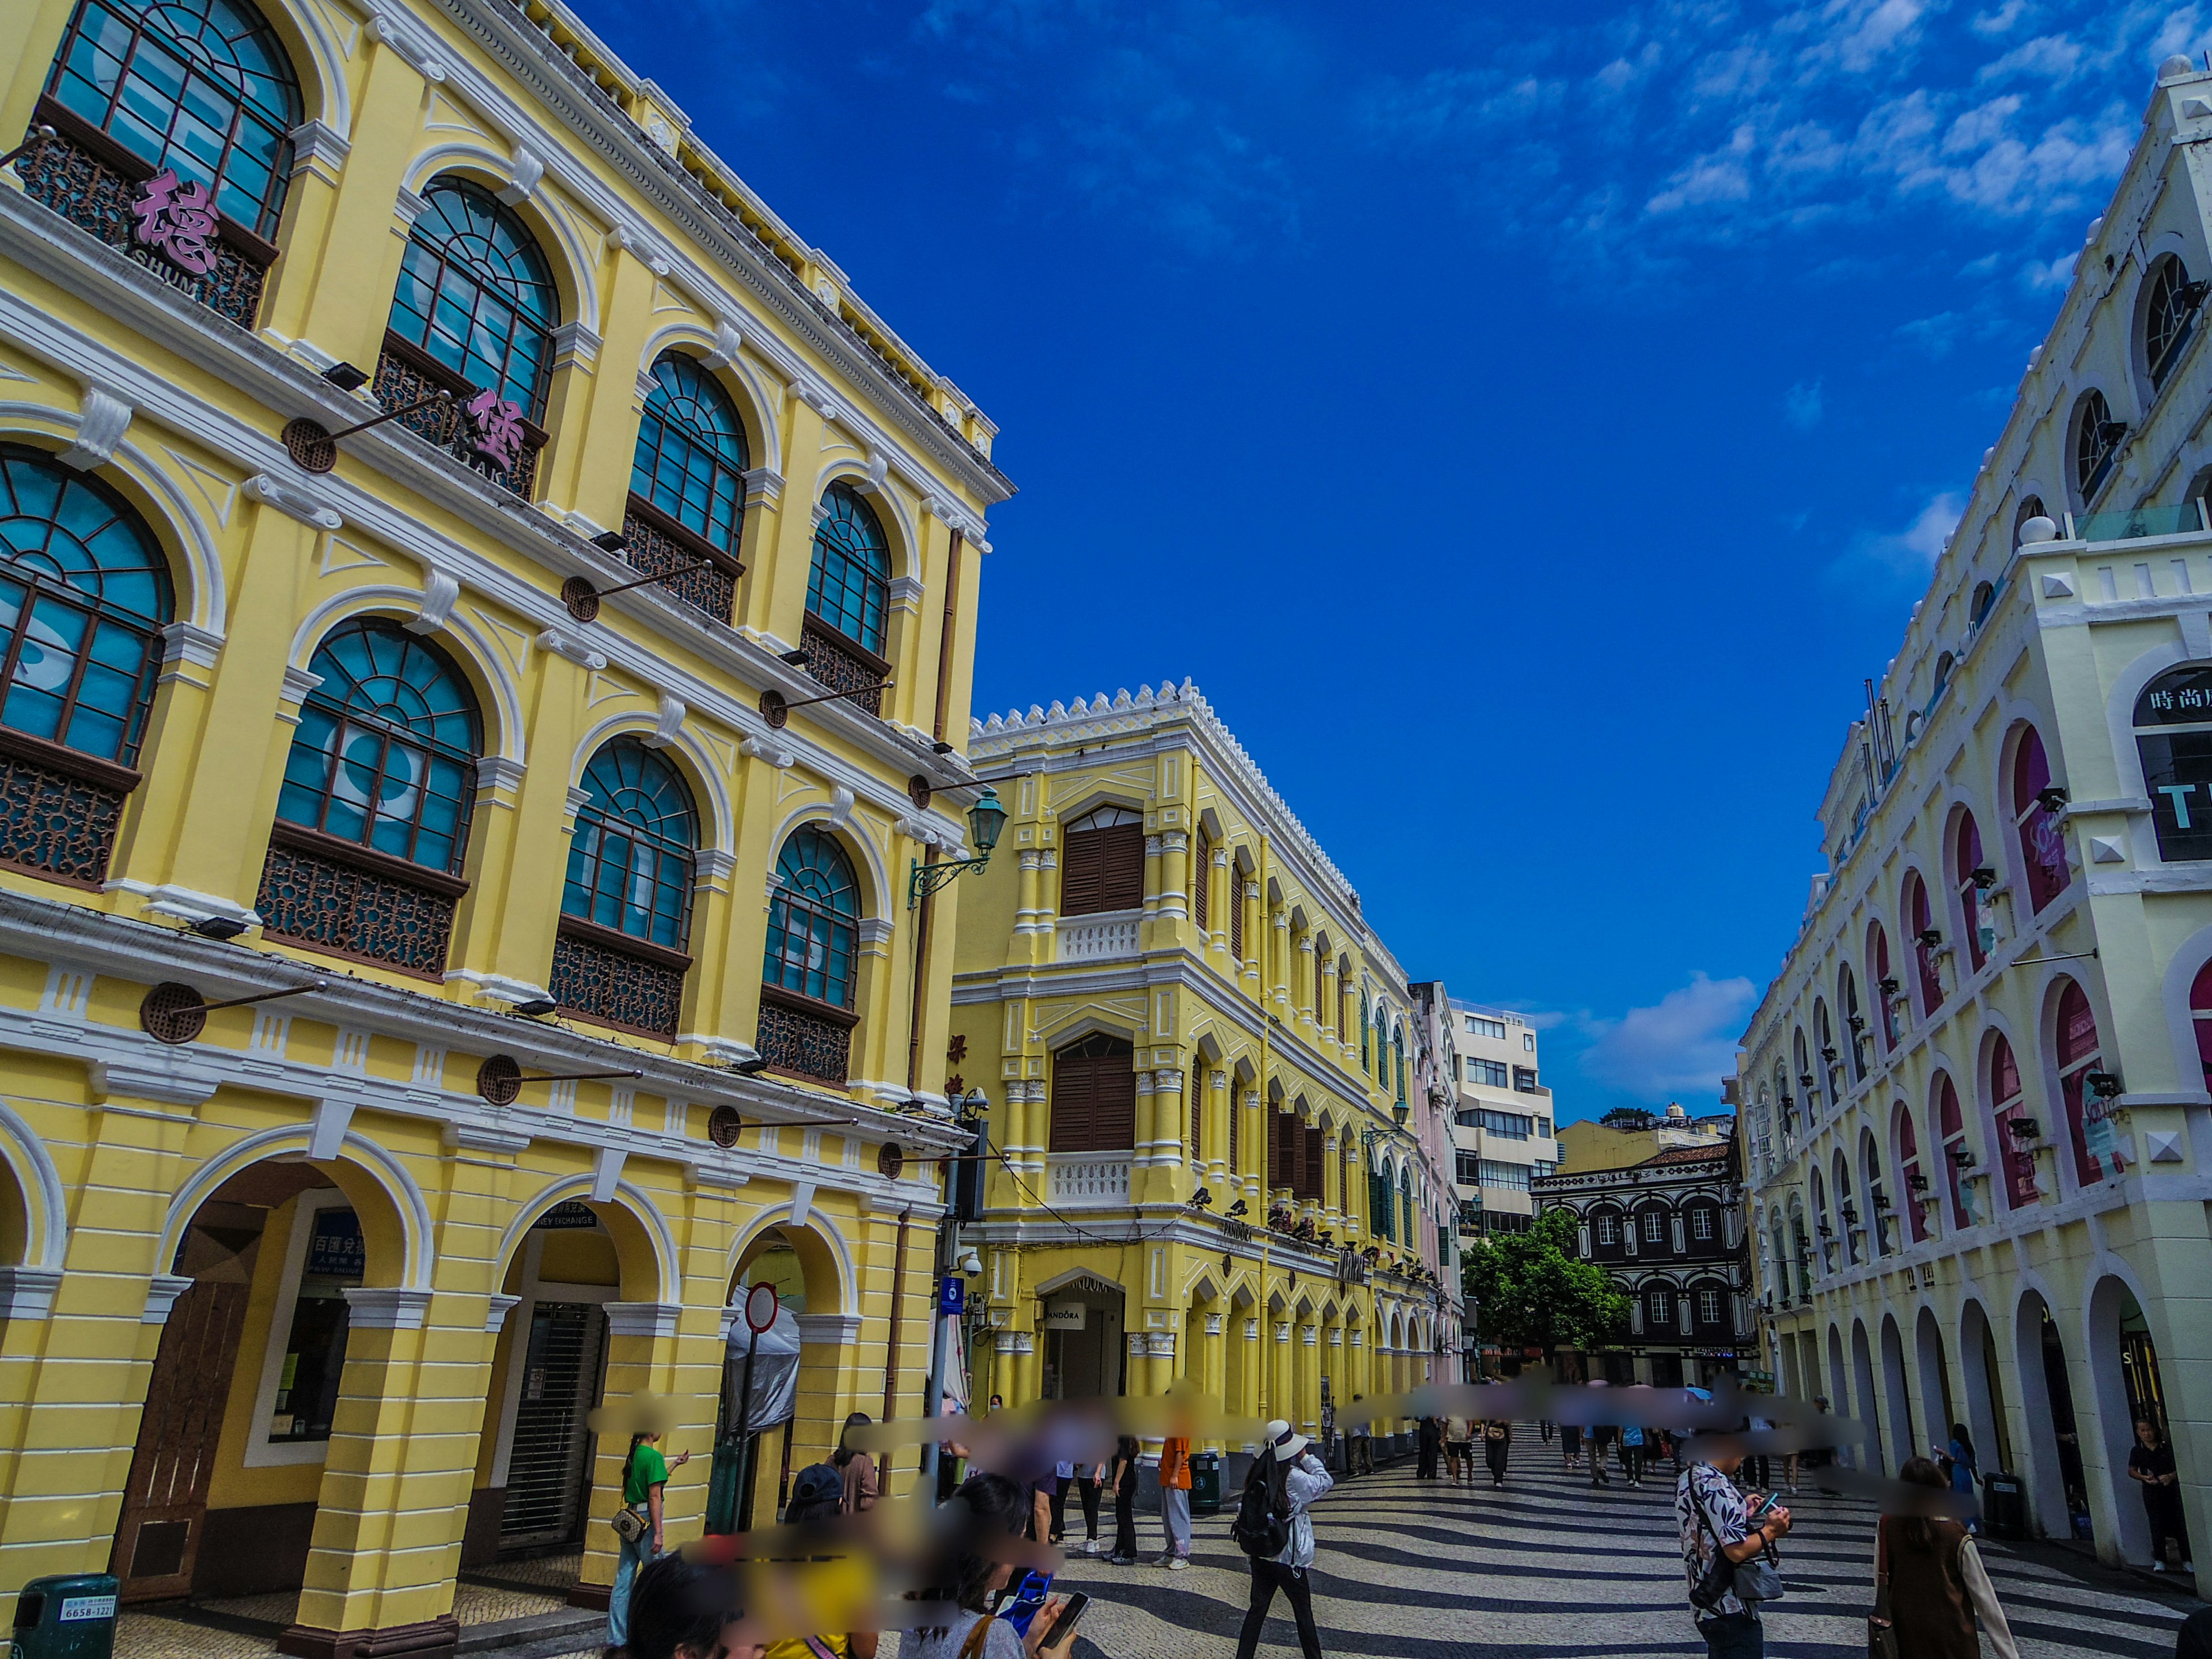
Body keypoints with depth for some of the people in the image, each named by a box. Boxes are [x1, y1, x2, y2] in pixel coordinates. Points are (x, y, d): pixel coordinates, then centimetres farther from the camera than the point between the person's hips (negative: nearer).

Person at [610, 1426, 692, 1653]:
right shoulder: (654, 1456, -15)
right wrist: (658, 1533, -17)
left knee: (623, 1581, 10)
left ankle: (616, 1637, 14)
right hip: (646, 1523, -8)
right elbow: (654, 1497, -18)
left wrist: (675, 1465, 31)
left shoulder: (633, 1455, 10)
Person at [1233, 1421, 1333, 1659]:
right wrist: (1307, 1457, 0)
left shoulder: (1258, 1474, -5)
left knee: (1257, 1609, 13)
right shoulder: (1295, 1478, -20)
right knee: (1303, 1613, 13)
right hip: (1289, 1557, -5)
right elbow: (1325, 1481, -10)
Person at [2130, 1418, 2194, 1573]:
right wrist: (2144, 1477, -14)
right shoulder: (2137, 1451, 5)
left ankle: (2186, 1561, 9)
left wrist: (2171, 1476, -15)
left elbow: (2180, 1467, 3)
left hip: (2171, 1489, 0)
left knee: (2180, 1525, 0)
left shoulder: (2167, 1448, 4)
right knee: (2157, 1526, 0)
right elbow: (2131, 1471, 5)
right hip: (2151, 1492, 0)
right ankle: (2159, 1561, 6)